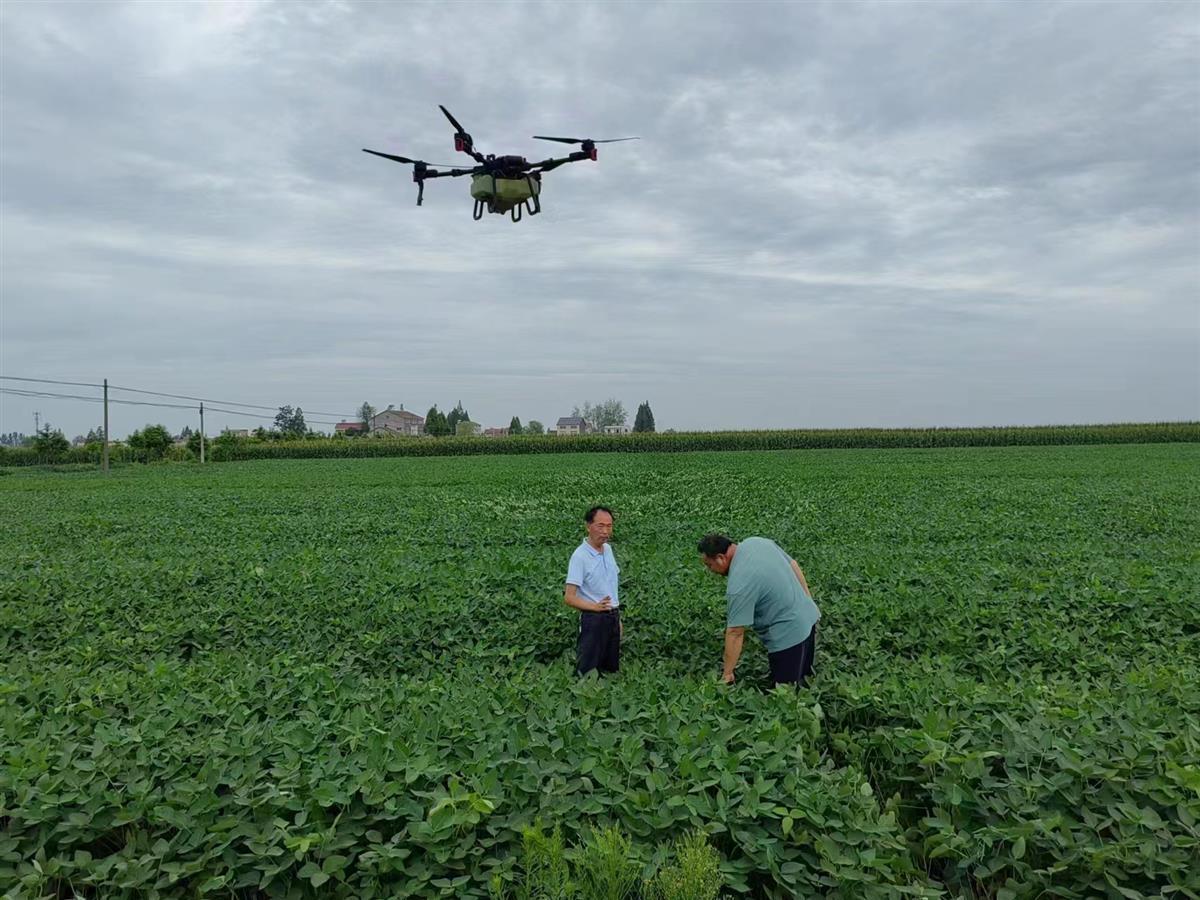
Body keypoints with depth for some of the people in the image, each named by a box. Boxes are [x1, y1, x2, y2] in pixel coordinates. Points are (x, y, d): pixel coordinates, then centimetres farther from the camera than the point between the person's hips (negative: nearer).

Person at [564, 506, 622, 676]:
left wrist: (617, 618, 17)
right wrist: (595, 607, -32)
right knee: (587, 673, -1)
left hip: (612, 617, 7)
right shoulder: (580, 556, -17)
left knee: (612, 669, 15)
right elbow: (569, 598, -20)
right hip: (593, 619, -7)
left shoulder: (608, 549, 7)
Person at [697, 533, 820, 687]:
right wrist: (808, 600, 19)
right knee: (804, 677, 24)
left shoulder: (738, 586, -26)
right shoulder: (756, 541, -3)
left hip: (789, 635, -9)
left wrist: (727, 674, -10)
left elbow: (735, 633, -20)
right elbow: (794, 566, 8)